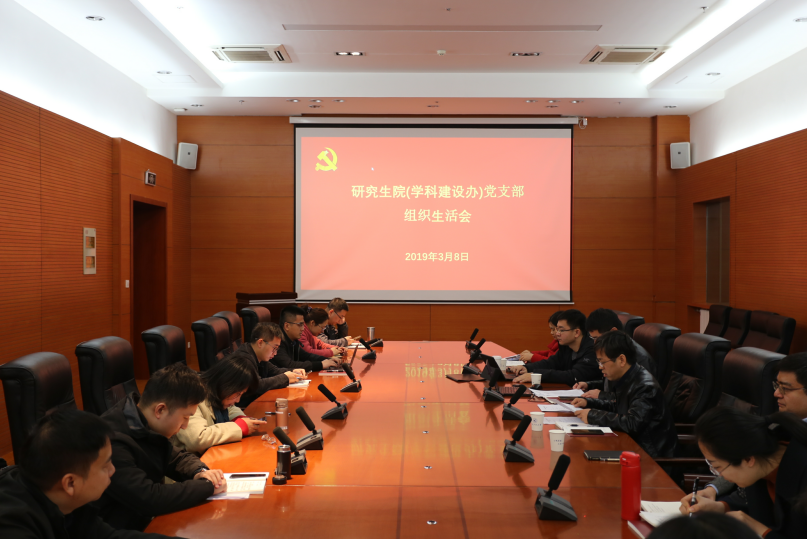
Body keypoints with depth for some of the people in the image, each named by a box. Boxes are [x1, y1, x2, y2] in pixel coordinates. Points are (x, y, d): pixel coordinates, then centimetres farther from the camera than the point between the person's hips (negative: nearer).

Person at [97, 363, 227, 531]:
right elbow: (149, 499, -32)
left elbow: (178, 458, 14)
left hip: (153, 518, 8)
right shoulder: (112, 442, -27)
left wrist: (200, 472, -8)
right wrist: (207, 485, -21)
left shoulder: (146, 426, -1)